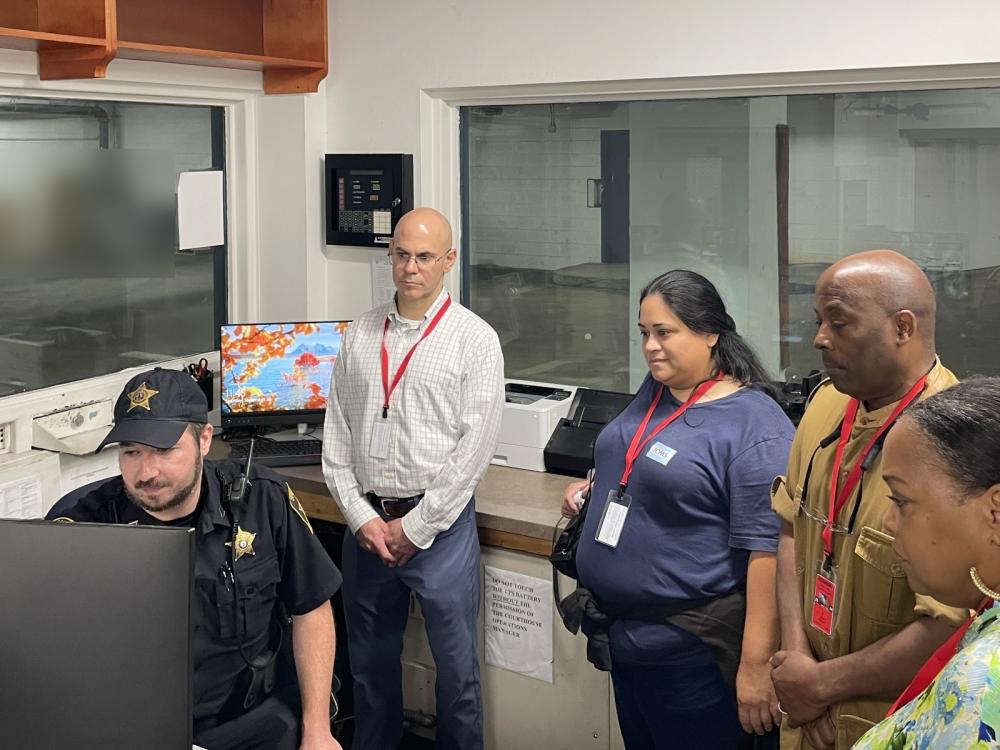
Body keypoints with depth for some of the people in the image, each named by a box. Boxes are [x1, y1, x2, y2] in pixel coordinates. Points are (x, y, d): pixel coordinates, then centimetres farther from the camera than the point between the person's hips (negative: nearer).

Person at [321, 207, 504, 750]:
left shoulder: (475, 340, -6)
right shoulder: (360, 335, 6)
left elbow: (475, 446, -10)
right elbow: (335, 431, 7)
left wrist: (414, 527, -11)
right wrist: (360, 515, -4)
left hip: (440, 522, -4)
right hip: (366, 519, 4)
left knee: (455, 665, 5)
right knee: (369, 660, 16)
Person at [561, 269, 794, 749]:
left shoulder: (754, 425, -19)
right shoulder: (653, 391, 6)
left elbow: (768, 549, -21)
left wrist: (756, 663, -23)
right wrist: (593, 488, 5)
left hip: (691, 647, -8)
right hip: (622, 632, 8)